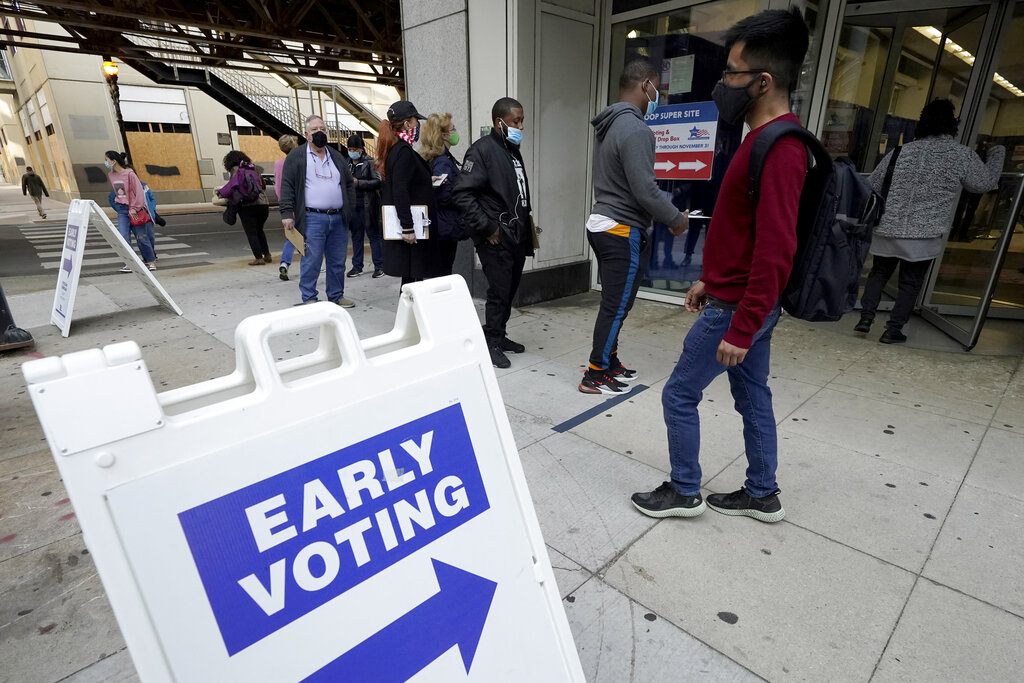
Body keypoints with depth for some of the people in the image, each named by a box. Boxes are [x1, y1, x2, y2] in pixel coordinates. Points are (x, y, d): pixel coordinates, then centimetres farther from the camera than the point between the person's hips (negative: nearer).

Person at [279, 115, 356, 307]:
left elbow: (349, 184, 21)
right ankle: (309, 299, 6)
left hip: (338, 219, 5)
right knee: (311, 261, -4)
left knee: (338, 261, 9)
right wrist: (287, 214, -10)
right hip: (312, 219, -5)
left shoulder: (336, 156, 17)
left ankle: (336, 296, 20)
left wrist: (349, 209, 11)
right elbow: (287, 186, -2)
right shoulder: (296, 156, 3)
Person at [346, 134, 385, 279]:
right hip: (353, 204, 5)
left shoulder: (369, 162, -5)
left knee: (373, 234, 0)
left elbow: (378, 181, -12)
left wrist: (358, 183, -17)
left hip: (368, 205, -5)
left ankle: (379, 266, 7)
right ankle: (357, 266, 19)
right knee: (356, 236, 10)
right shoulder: (347, 163, 12)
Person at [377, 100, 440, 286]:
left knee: (411, 276, 14)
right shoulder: (404, 151, -15)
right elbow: (400, 192, -23)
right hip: (412, 229, -10)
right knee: (413, 277, -4)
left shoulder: (393, 149, 15)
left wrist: (427, 180, 20)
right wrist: (408, 228, -25)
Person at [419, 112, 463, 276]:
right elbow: (445, 196, -22)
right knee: (444, 272, -3)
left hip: (440, 226, 9)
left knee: (439, 271, 14)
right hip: (447, 227, -9)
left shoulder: (433, 159, 14)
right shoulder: (443, 162, -16)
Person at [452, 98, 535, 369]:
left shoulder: (513, 151, 17)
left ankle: (498, 336, 27)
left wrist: (526, 223, 12)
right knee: (499, 292, -3)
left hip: (518, 235, 8)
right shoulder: (482, 149, -10)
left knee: (510, 290, 13)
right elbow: (462, 194, -18)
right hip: (496, 237, -8)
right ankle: (492, 343, 11)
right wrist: (486, 228, -18)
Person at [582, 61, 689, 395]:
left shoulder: (608, 126, 13)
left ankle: (608, 361, 29)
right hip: (623, 232, -10)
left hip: (602, 224, 10)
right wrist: (676, 219, -6)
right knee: (616, 307, -1)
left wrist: (666, 204, 19)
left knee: (613, 303, 18)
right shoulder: (635, 130, -17)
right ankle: (596, 376, 9)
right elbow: (644, 190, -21)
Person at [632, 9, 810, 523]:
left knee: (679, 395, 3)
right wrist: (709, 279, 21)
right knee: (753, 397, 17)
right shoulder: (763, 139, 12)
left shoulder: (780, 150, -21)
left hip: (738, 308, -10)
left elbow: (775, 252, -26)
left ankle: (683, 492, 21)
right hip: (740, 300, 10)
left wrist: (739, 330, -24)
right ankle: (762, 495, 32)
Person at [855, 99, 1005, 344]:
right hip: (924, 234, -2)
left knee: (879, 273, 15)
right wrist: (998, 154, 26)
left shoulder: (901, 151, 5)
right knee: (911, 283, 7)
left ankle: (866, 317, 6)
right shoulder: (962, 154, -2)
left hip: (887, 229, 2)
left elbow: (872, 187, 8)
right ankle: (893, 329, 8)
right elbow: (985, 182, 10)